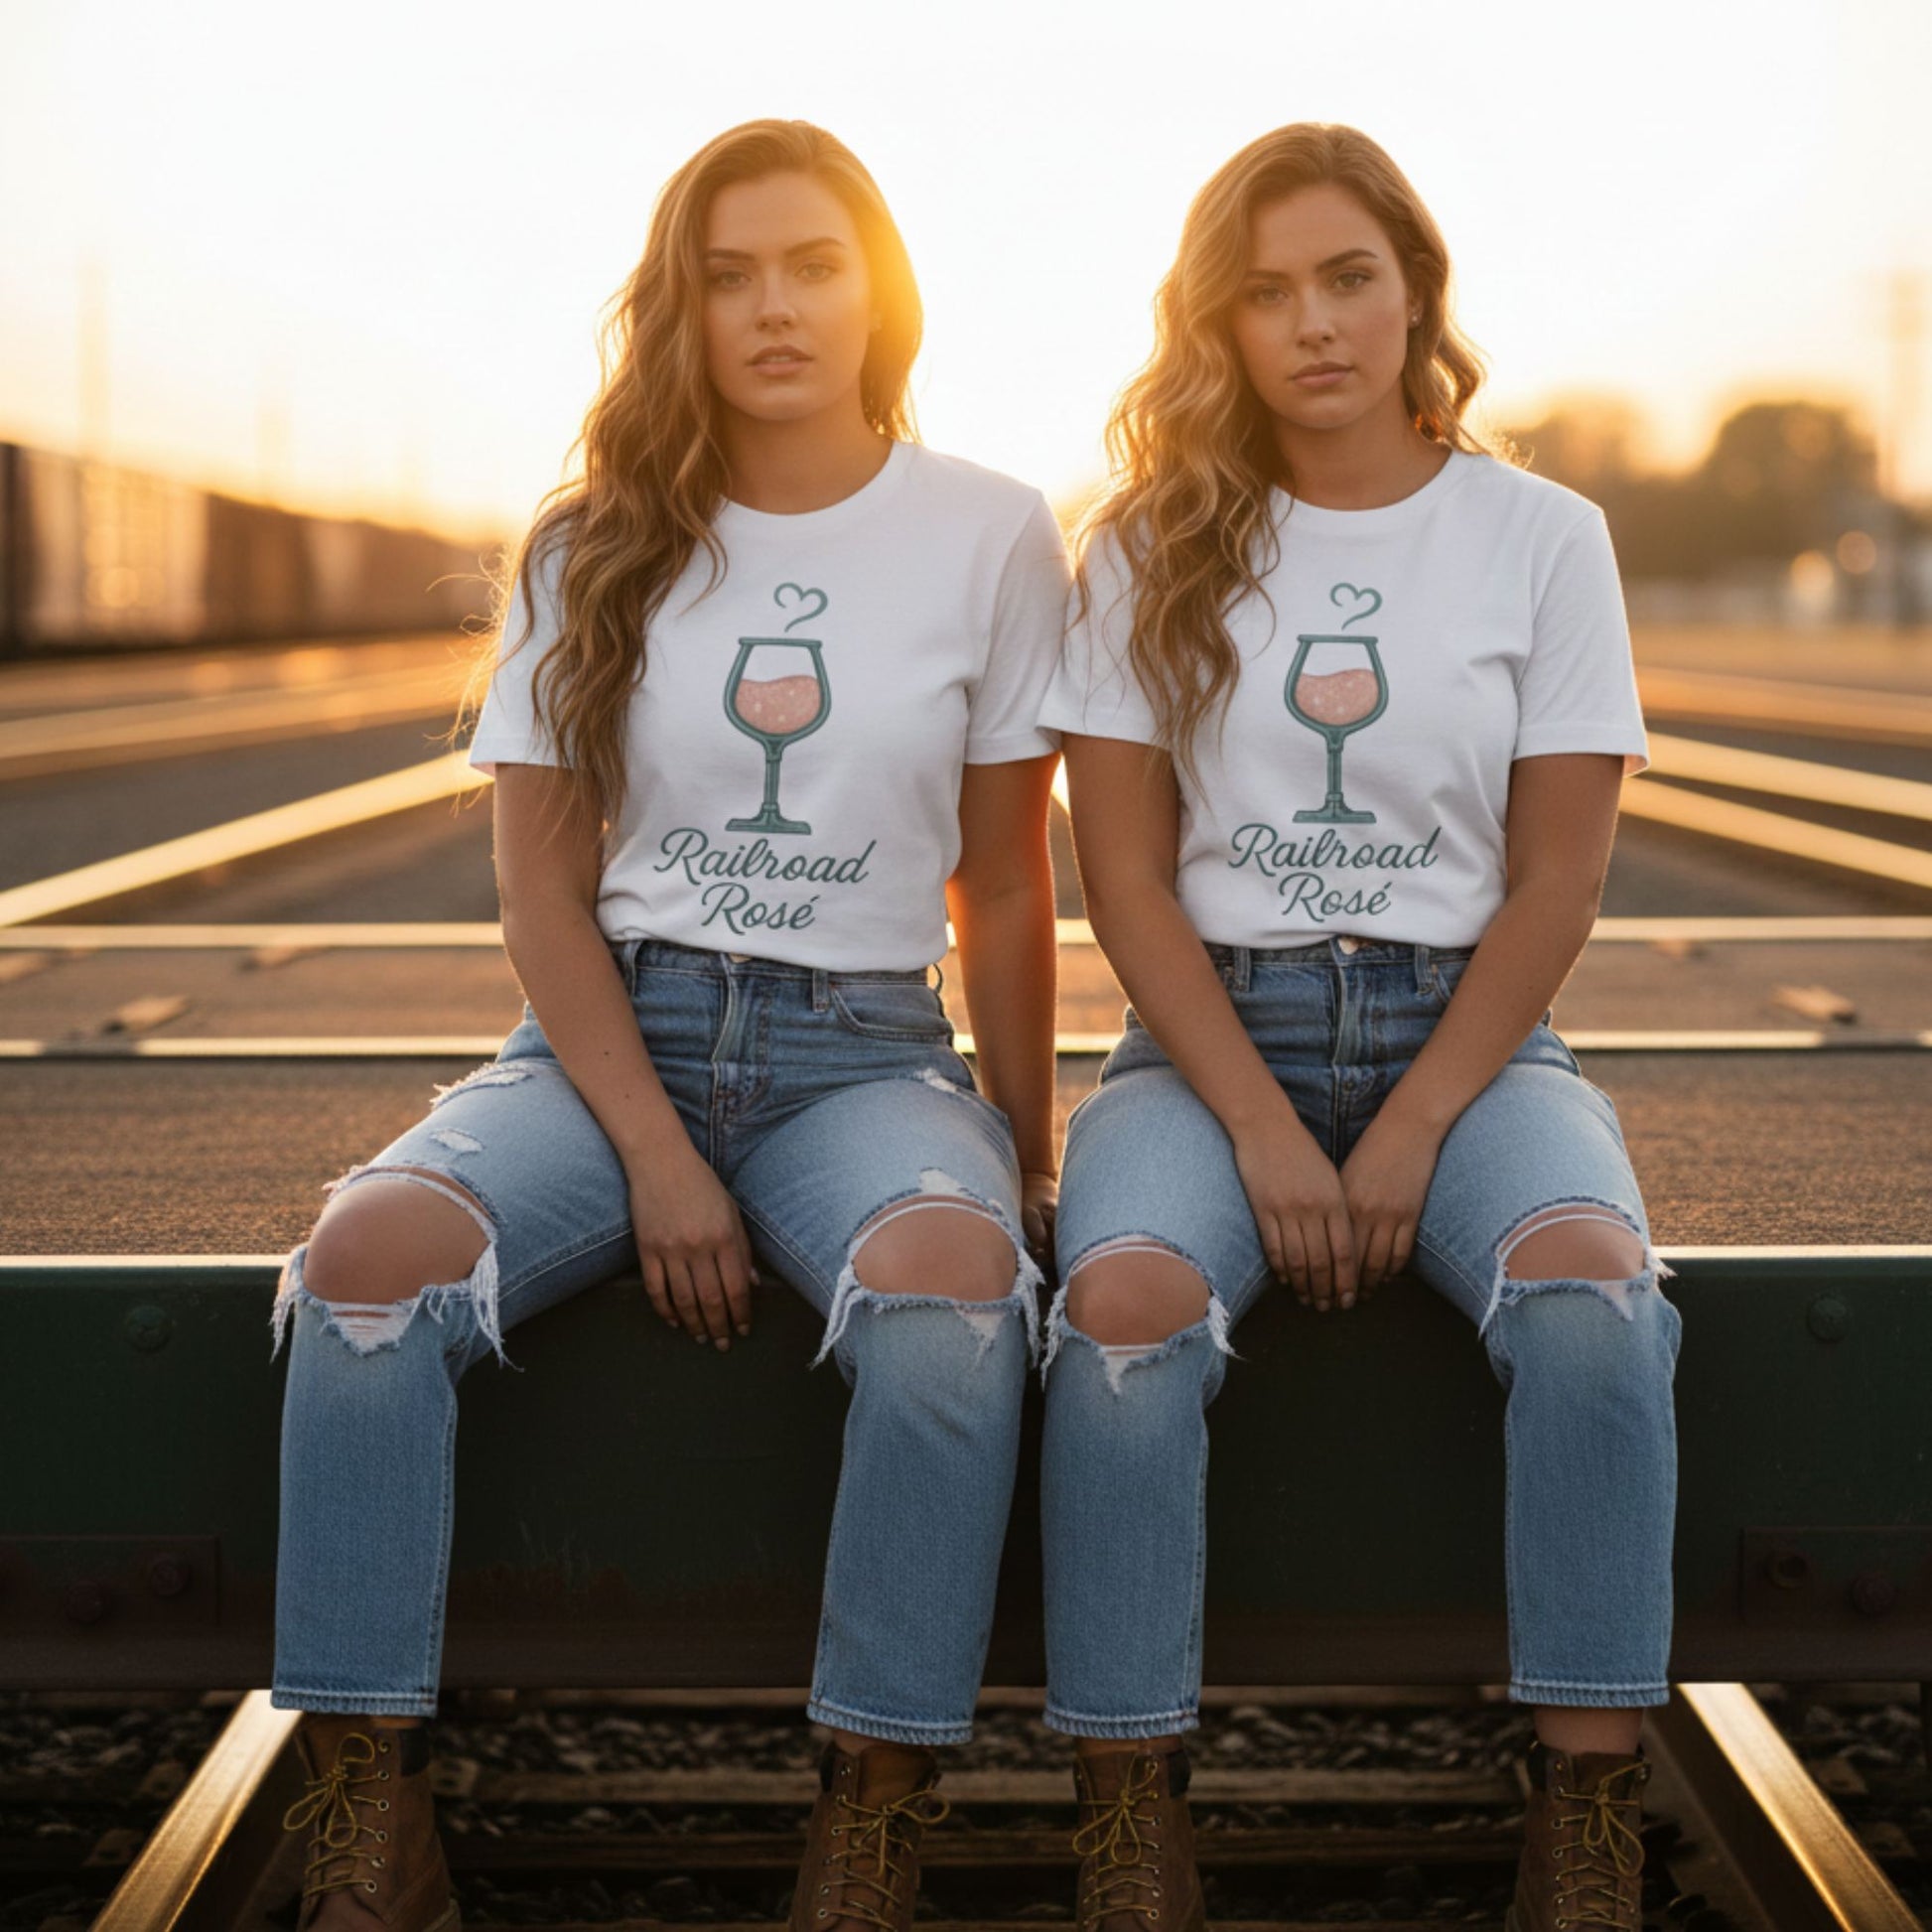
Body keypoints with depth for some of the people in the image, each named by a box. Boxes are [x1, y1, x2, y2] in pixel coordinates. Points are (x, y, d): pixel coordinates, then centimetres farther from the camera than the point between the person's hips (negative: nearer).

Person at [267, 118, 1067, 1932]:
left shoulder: (991, 537, 4)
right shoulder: (594, 551, 8)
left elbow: (1007, 887, 9)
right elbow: (545, 891, 4)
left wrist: (1024, 1156, 4)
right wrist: (656, 1153, -9)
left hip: (862, 1041, -1)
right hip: (612, 1031, 1)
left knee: (948, 1279, -37)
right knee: (375, 1251, -30)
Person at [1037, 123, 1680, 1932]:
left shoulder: (1541, 536, 5)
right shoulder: (1156, 548, 6)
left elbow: (1554, 880, 2)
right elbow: (1126, 876, 1)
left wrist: (1413, 1129, -11)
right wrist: (1263, 1127, -12)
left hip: (1464, 1030, 0)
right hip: (1211, 1031, 0)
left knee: (1588, 1287, -32)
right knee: (1126, 1307, -32)